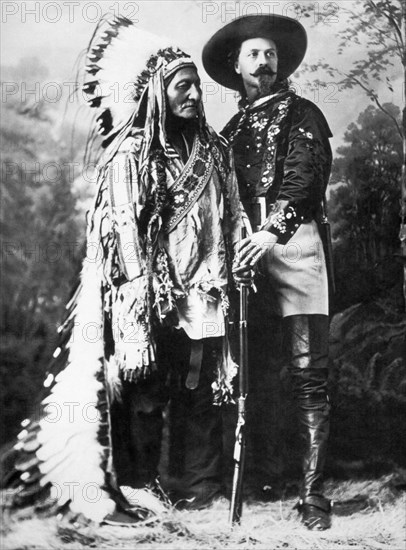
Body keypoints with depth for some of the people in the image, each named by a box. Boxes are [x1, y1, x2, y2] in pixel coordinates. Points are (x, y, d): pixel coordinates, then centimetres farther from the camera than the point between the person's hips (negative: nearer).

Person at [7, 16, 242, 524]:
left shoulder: (213, 149, 11)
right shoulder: (130, 155, -4)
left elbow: (231, 217, 16)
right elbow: (125, 231, -9)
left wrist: (234, 272, 7)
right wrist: (140, 303, -15)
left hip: (203, 292, 5)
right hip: (150, 292, -4)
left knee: (202, 386, 6)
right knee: (144, 387, 0)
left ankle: (201, 482, 17)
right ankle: (137, 486, 11)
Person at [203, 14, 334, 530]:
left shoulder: (301, 113, 10)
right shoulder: (231, 129, 23)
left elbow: (304, 173, -8)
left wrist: (274, 228, -23)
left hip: (294, 243, -4)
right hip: (246, 253, 4)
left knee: (308, 373, -9)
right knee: (255, 369, 5)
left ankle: (312, 490, -8)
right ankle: (267, 469, 19)